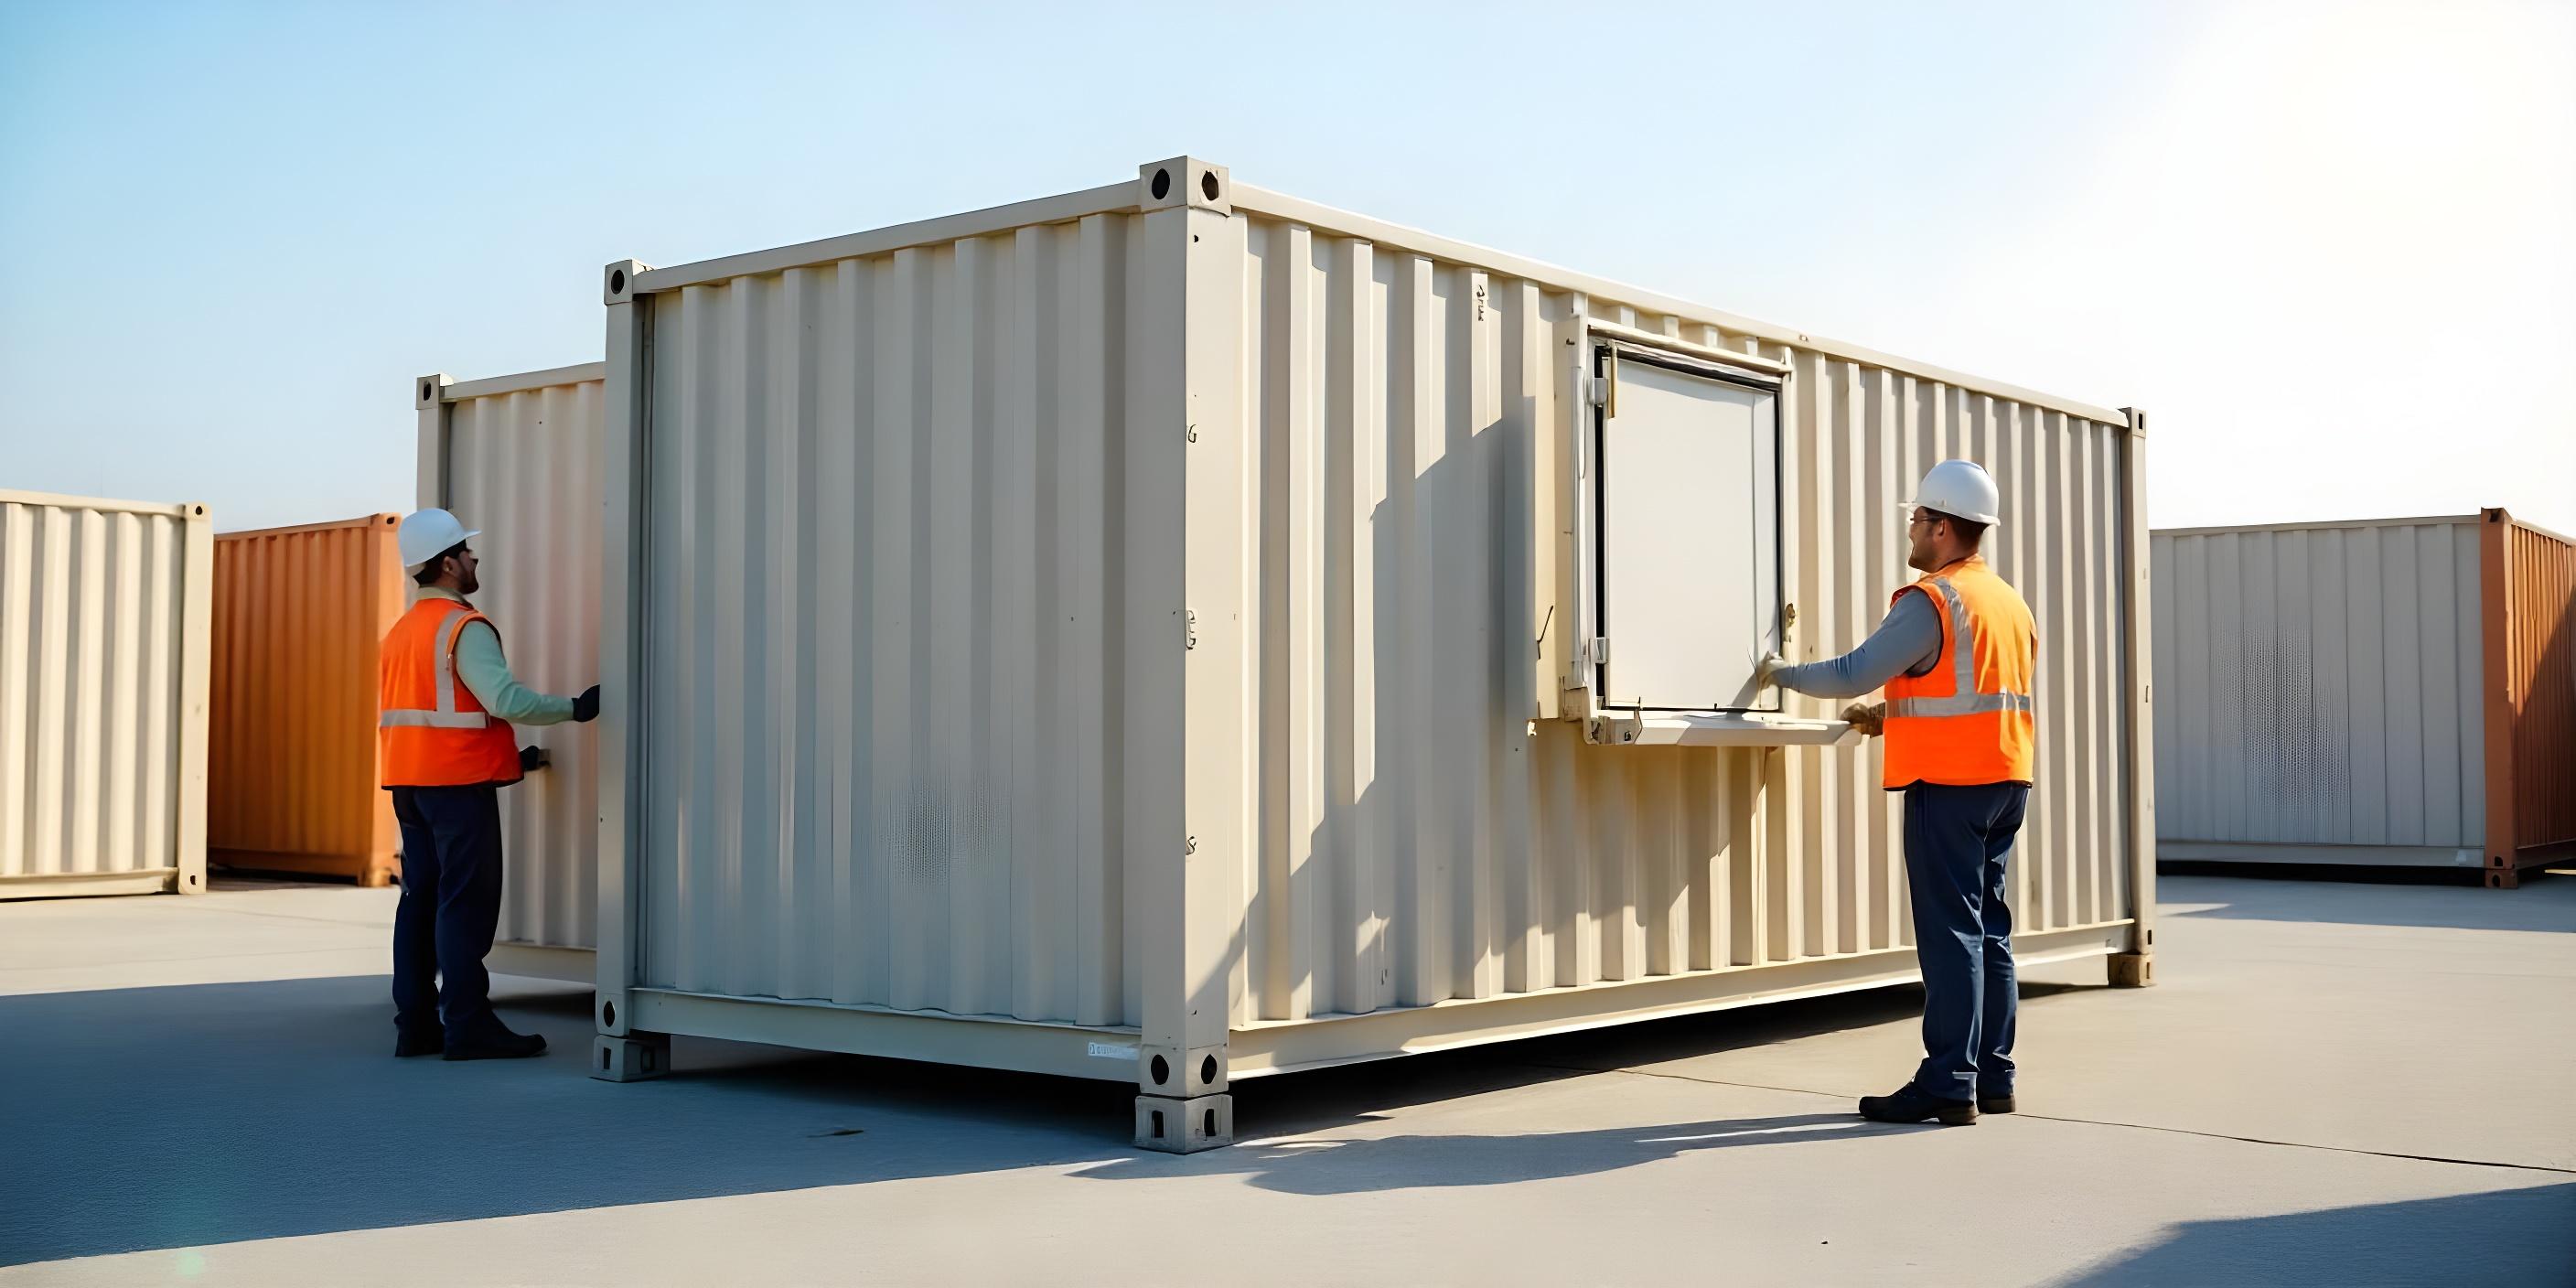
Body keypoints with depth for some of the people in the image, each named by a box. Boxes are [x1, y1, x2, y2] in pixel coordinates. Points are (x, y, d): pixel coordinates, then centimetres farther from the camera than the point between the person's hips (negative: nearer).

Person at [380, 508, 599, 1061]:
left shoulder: (401, 631, 18)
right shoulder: (464, 627, -12)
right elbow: (504, 698, -25)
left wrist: (509, 758, 23)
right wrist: (574, 708, -13)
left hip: (410, 785, 9)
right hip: (459, 783, -9)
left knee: (421, 897, 10)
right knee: (467, 902, -7)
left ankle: (416, 1023, 12)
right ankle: (467, 1025, -7)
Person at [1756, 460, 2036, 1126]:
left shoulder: (1930, 601, -13)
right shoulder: (2010, 602, 15)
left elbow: (1853, 673, -17)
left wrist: (1783, 673, -2)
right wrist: (1890, 715, 21)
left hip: (1949, 784, -9)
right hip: (2005, 779, 9)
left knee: (1950, 932, -7)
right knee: (1988, 928, 12)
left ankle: (1948, 1085, -7)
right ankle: (1992, 1077, 16)